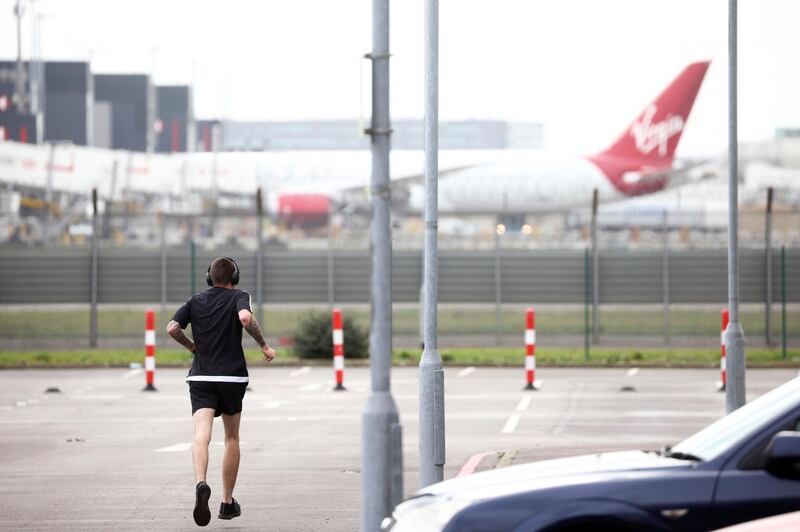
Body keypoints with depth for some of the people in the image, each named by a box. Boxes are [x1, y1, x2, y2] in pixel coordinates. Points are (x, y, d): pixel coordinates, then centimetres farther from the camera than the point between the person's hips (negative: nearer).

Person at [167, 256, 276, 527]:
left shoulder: (195, 301, 10)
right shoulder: (238, 297, 1)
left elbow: (172, 328, -2)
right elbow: (245, 317, -21)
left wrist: (193, 347, 15)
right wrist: (264, 346, -11)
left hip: (200, 377, 1)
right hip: (232, 376, -1)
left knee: (201, 434, -15)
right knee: (231, 437, 15)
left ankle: (201, 484, -43)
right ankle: (227, 502, 20)